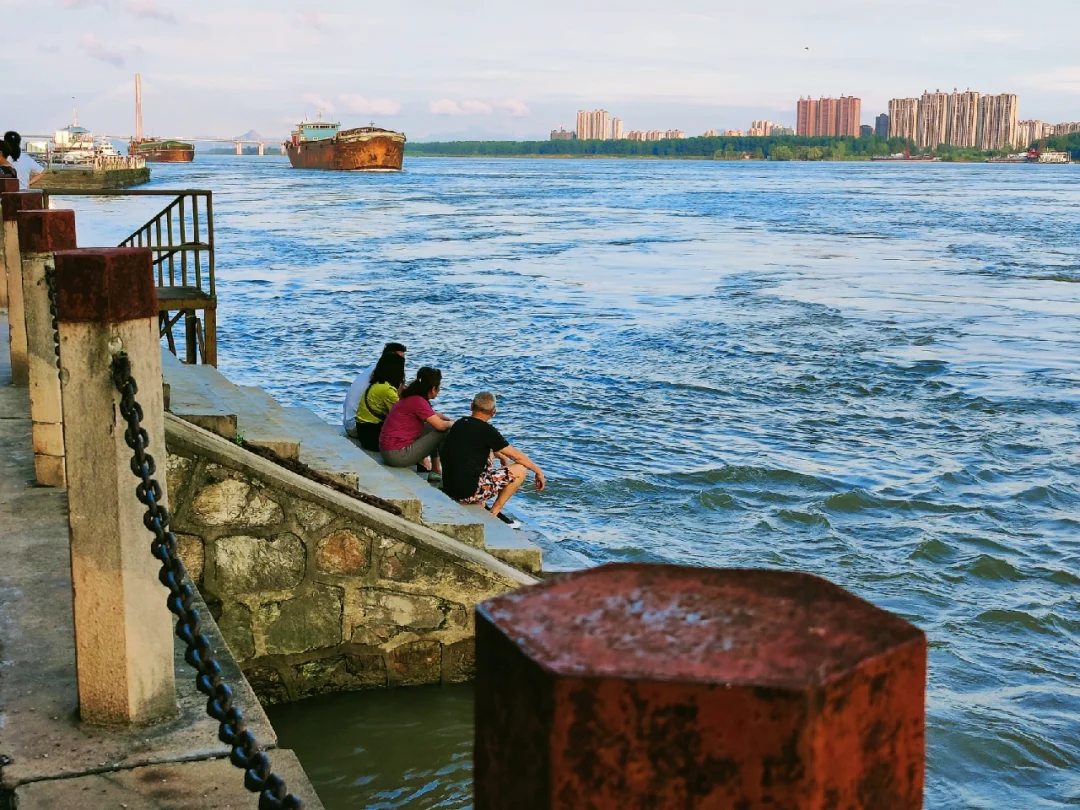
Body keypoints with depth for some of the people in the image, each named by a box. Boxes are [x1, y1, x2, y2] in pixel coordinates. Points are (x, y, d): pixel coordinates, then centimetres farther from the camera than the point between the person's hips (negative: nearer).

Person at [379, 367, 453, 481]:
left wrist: (449, 420, 9)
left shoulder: (412, 398, 11)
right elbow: (440, 425, -20)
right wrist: (452, 423, 0)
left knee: (430, 428, 24)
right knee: (444, 432, -7)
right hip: (397, 455, -10)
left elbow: (434, 416, 24)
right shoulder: (418, 401, -18)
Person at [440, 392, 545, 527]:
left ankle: (480, 506, 22)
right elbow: (517, 456, -4)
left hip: (449, 488, 8)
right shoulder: (486, 430, -12)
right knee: (520, 470, 1)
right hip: (468, 492, -8)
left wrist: (502, 456, 39)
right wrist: (538, 471, 10)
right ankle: (493, 514, 8)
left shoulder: (459, 424, 9)